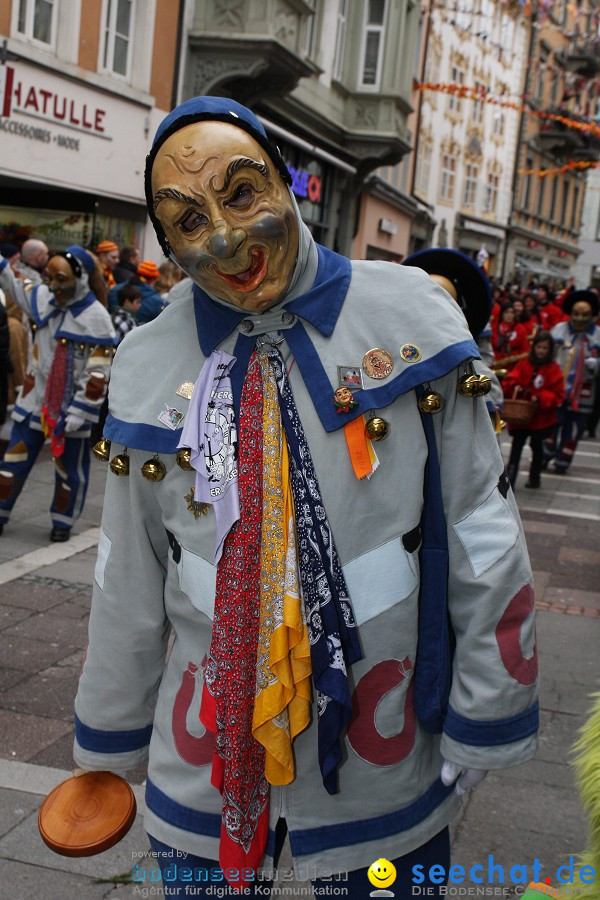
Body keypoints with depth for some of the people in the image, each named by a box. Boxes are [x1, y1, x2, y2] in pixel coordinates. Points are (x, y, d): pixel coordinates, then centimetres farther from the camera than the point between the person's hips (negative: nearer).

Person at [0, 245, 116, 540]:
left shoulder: (96, 318, -17)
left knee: (70, 469, 9)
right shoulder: (42, 297, -1)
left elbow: (98, 374, -17)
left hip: (70, 407, -4)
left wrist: (79, 412, -18)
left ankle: (62, 522, 26)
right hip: (34, 400, 5)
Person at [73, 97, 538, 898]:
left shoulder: (407, 315, -11)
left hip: (382, 743, -1)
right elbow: (128, 581, 4)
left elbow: (483, 541, -7)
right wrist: (108, 744, 11)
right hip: (204, 755, 2)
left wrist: (483, 731, -4)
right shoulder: (150, 365, -3)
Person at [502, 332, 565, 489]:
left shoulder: (554, 369, -4)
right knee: (517, 444, -3)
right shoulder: (523, 364, 3)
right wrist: (515, 387, -19)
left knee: (537, 445, 13)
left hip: (541, 416, -1)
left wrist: (540, 398, -21)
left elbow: (557, 394, -7)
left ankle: (535, 477, 26)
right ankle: (510, 476, -5)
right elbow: (509, 380, 3)